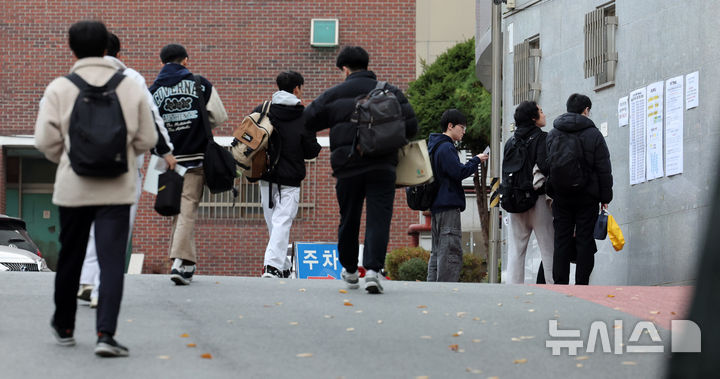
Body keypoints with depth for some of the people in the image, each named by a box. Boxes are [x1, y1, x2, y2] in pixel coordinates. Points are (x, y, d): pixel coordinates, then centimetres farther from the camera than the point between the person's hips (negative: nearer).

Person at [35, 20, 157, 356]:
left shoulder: (59, 88, -5)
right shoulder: (131, 89, -1)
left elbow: (45, 141, -6)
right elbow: (146, 140, 3)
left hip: (73, 187, 1)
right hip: (117, 190, -1)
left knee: (70, 259, 16)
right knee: (112, 263, -3)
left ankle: (63, 327, 31)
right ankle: (105, 334, -15)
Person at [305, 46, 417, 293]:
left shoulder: (334, 95, 6)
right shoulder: (390, 92, 8)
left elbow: (306, 122, 9)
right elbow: (411, 126, 2)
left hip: (347, 167, 1)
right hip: (382, 166, 0)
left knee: (348, 220, 14)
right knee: (378, 219, -4)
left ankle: (350, 271, 29)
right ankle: (373, 270, -20)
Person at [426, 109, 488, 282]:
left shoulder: (434, 146, 19)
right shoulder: (446, 148, -12)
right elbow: (459, 172, -18)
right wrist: (476, 160, -6)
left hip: (436, 206, 11)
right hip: (448, 205, -11)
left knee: (437, 252, 12)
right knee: (451, 252, -12)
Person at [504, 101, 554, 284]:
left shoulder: (511, 141, 12)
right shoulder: (541, 137, -7)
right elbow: (544, 165, -21)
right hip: (538, 199, -6)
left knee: (517, 248, 9)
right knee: (548, 248, -3)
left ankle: (513, 285, 4)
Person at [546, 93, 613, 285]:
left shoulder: (552, 134, 7)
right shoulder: (593, 134, -4)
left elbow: (546, 165, 9)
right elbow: (604, 170, -3)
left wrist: (551, 193, 14)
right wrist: (605, 197, 3)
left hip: (560, 197, 3)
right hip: (587, 196, -3)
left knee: (561, 241, 5)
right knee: (585, 240, 0)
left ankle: (560, 284, 1)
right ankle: (582, 285, -3)